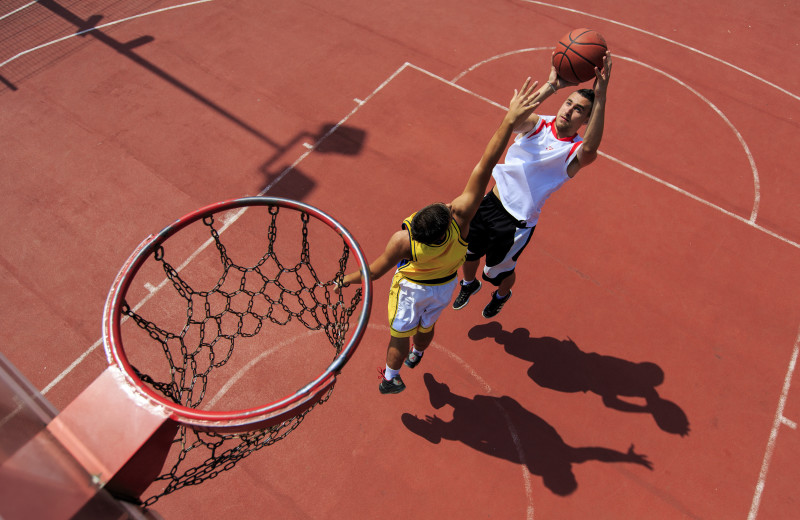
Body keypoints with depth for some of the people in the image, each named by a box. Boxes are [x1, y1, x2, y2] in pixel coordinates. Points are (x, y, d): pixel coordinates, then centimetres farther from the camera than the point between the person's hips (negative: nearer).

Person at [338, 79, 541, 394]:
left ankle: (390, 378, 47)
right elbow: (485, 166, -40)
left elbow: (375, 271, -23)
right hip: (445, 286, 4)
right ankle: (416, 356, 63)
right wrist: (510, 121, -39)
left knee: (400, 335, 21)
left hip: (412, 288, -3)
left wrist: (347, 279, -5)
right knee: (426, 327, 31)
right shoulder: (460, 216, -38)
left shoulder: (403, 241, -40)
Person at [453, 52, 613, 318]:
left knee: (499, 271, 18)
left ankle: (502, 295, 56)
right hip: (490, 203, 4)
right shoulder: (539, 125, -7)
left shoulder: (575, 151, -16)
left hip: (518, 223, -3)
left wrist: (600, 95, -47)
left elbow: (590, 149, -42)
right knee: (467, 251, 23)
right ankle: (469, 285, 58)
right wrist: (550, 86, -39)